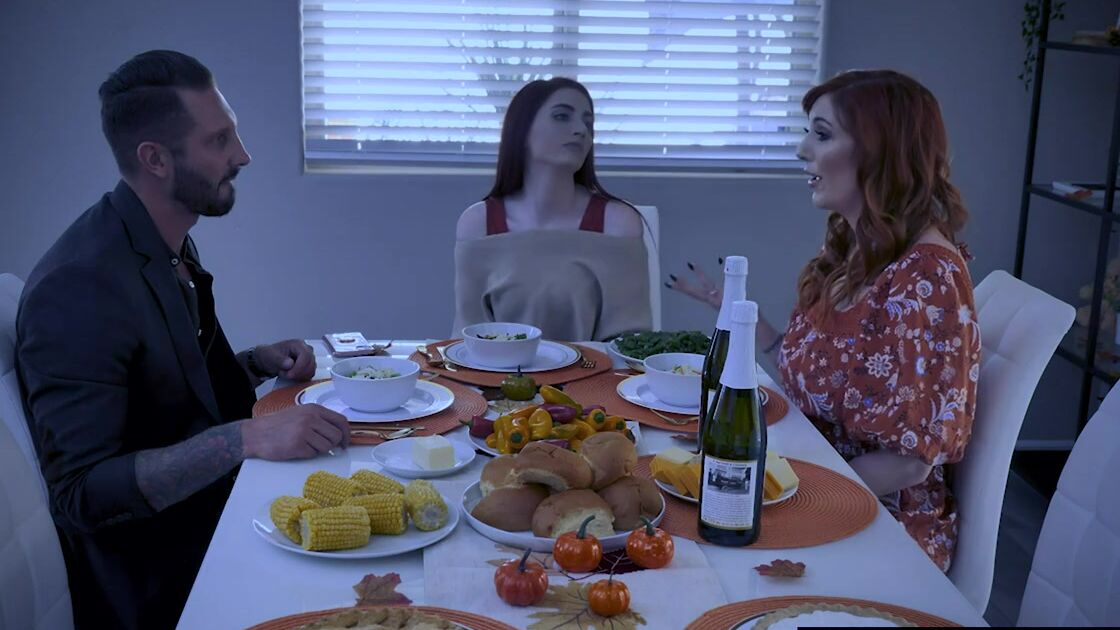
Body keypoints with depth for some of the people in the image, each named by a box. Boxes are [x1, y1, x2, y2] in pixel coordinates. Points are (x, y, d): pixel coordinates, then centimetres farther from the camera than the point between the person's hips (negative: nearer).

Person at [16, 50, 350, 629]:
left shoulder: (172, 249, 7)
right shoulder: (78, 287, -21)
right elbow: (83, 491, -25)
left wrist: (257, 363, 2)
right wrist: (248, 438, -32)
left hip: (216, 509, 9)